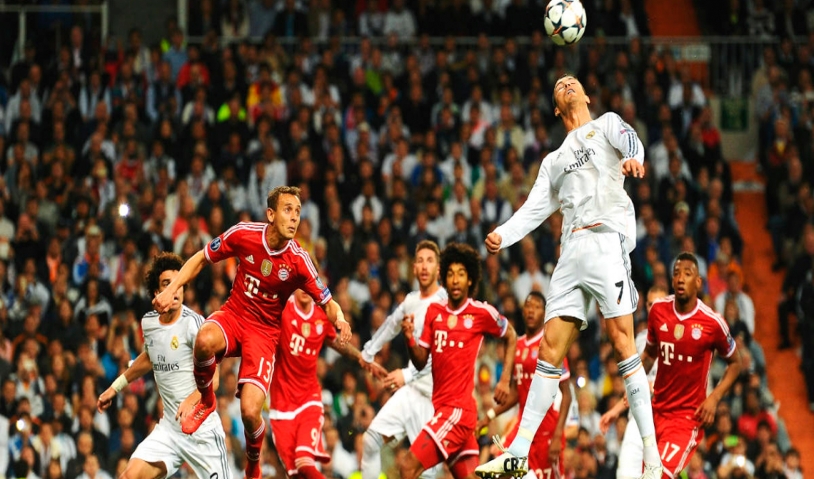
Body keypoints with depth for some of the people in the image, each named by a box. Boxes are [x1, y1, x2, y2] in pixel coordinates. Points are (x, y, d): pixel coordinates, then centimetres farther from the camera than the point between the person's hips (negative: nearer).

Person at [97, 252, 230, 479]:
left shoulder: (192, 322, -15)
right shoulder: (148, 322, 5)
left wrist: (191, 400, -40)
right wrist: (115, 387, 33)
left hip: (202, 429, -5)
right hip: (169, 428, 5)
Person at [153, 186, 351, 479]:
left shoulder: (298, 261, -16)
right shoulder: (243, 234, -13)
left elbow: (327, 303, -6)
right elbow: (201, 259, 3)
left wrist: (339, 318, -30)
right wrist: (171, 289, -7)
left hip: (265, 331, -1)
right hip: (233, 315, 1)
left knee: (250, 412, -19)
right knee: (205, 340, -39)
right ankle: (206, 402, -7)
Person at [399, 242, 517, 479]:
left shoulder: (481, 313, -5)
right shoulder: (434, 311, 10)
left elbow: (511, 337, 11)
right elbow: (421, 361, 11)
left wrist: (505, 380, 3)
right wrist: (410, 339, -9)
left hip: (459, 408, -6)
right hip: (441, 405, 6)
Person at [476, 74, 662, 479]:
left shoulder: (606, 124, 17)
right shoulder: (553, 162, 30)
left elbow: (628, 139, -7)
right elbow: (534, 209, 20)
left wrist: (633, 157, -33)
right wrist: (502, 235, -1)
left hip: (608, 239, -5)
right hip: (571, 252, 5)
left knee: (622, 340, -15)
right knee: (550, 349, 1)